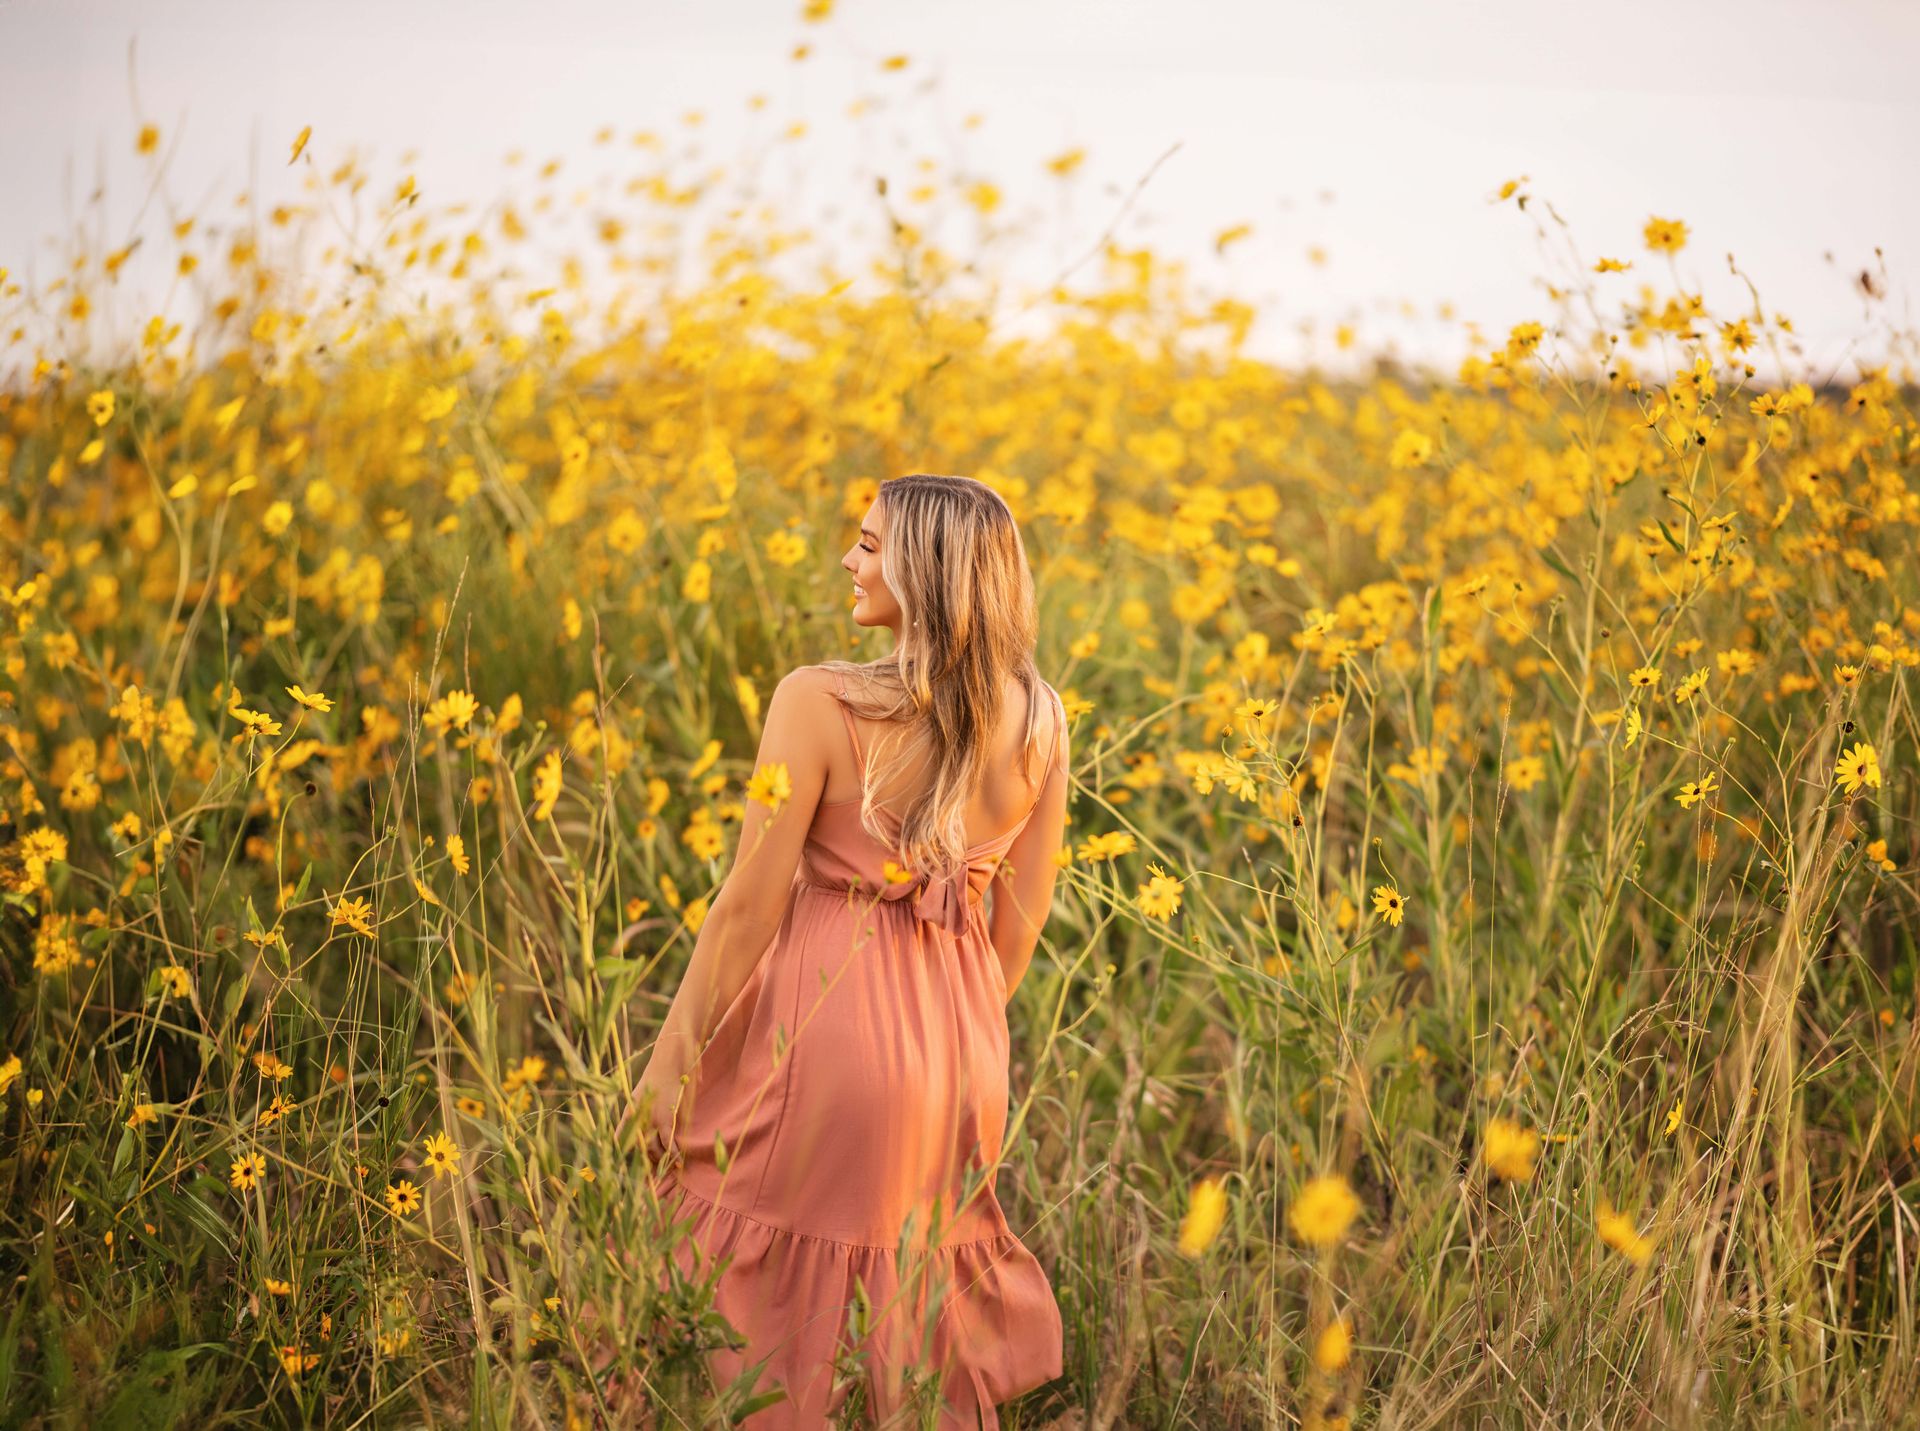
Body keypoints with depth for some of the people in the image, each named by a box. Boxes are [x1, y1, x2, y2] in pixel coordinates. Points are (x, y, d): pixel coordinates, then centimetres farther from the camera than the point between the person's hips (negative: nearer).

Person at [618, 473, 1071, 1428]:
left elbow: (750, 903, -14)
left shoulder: (817, 703, -18)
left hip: (824, 1029, -5)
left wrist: (670, 1058, -3)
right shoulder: (1038, 722, -3)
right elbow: (1022, 919, 5)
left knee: (775, 1306, 11)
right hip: (956, 1063, 5)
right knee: (926, 1296, 23)